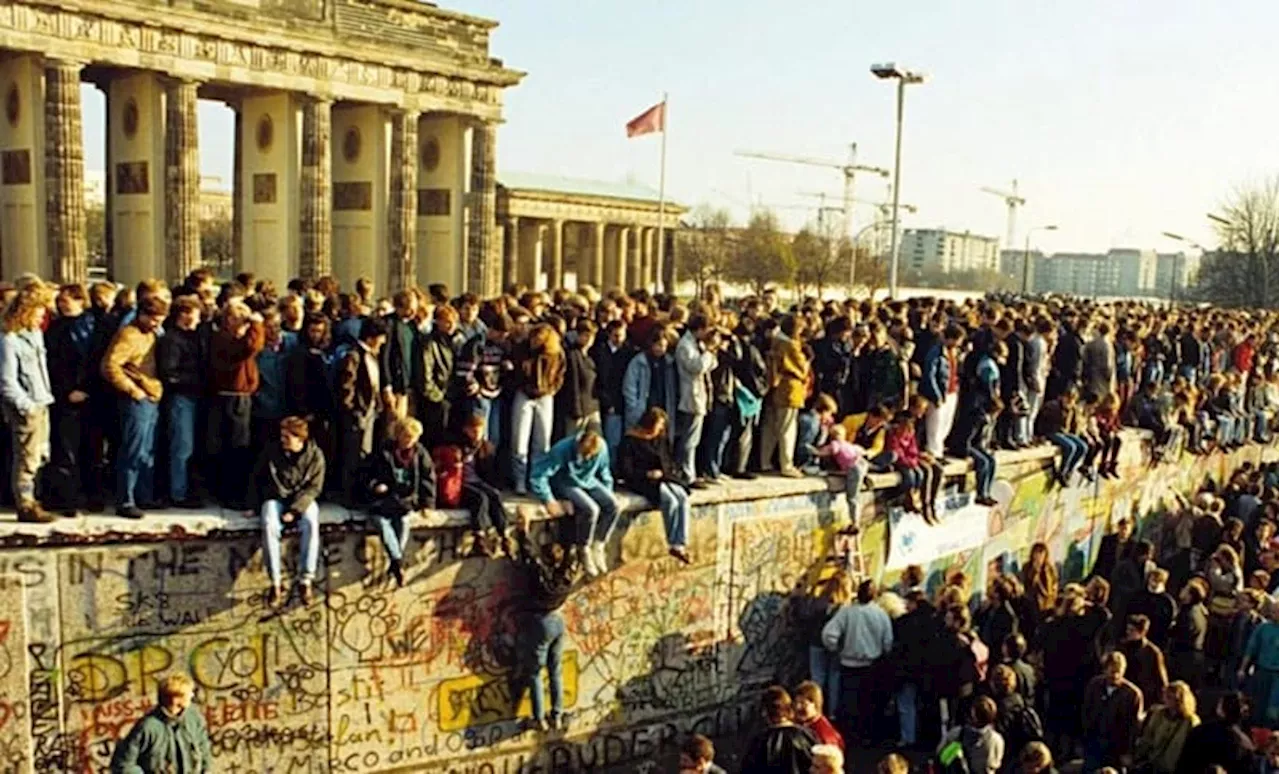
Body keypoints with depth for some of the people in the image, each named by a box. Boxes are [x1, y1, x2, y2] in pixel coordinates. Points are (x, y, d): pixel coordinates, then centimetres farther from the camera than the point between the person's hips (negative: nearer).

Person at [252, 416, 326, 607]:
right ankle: (275, 584, -28)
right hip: (275, 498, 1)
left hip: (302, 500, -1)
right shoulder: (272, 450, -4)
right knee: (269, 525, -32)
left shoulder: (315, 455, -8)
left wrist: (295, 510, -20)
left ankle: (306, 580, -27)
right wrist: (255, 505, 4)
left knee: (311, 523, -34)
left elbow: (314, 487, -8)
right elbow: (256, 478, 9)